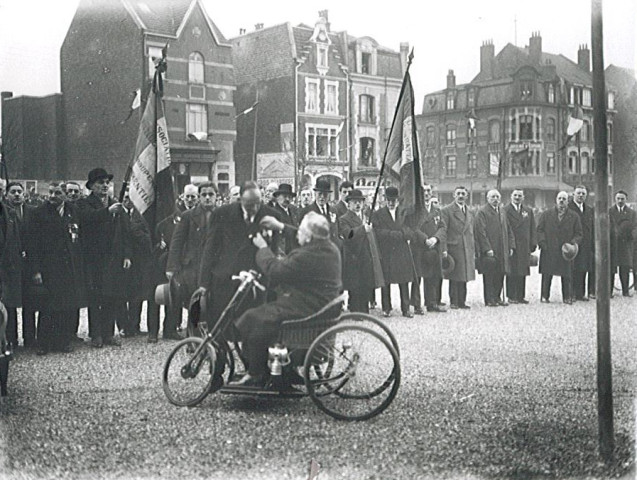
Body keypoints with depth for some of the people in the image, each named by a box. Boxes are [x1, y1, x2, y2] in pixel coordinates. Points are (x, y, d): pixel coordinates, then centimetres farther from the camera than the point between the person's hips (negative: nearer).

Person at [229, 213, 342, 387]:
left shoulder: (307, 256, -26)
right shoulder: (330, 248, 4)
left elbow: (274, 270, -20)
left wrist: (263, 247, -5)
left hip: (304, 311, -11)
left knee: (253, 321, -5)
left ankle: (256, 376, 8)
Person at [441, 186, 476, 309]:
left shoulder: (469, 213, 19)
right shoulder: (447, 211, -3)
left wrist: (473, 251, 17)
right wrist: (444, 249, -16)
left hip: (467, 250, 6)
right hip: (453, 247, -6)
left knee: (464, 277, 6)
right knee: (454, 277, -4)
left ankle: (462, 302, 11)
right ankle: (454, 302, 2)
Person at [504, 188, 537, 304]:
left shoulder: (529, 211, 15)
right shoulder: (505, 211, -1)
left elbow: (532, 229, 14)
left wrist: (533, 243, 5)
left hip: (524, 246, 5)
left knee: (522, 273, 6)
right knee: (512, 273, -3)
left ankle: (521, 296, 10)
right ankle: (511, 296, 2)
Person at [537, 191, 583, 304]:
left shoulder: (574, 216, 7)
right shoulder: (547, 214, 7)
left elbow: (578, 234, 8)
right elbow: (540, 230, 6)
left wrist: (574, 242, -10)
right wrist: (542, 242, -7)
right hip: (548, 250, 0)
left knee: (566, 276, 2)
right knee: (547, 274, 2)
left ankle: (567, 297, 11)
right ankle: (544, 296, 10)